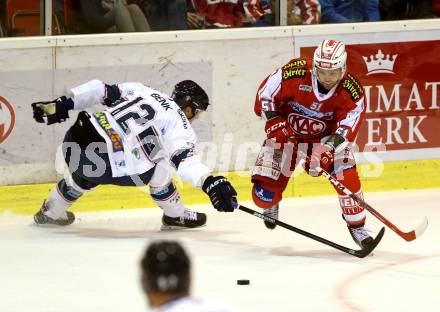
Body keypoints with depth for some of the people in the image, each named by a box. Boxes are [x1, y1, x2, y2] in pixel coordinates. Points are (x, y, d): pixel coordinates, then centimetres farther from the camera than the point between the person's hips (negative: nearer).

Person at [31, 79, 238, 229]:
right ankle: (175, 216, 26)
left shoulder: (139, 90, 20)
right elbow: (185, 159, -17)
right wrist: (209, 182, -29)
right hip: (105, 167, -7)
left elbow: (99, 90, 14)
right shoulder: (179, 123, 2)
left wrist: (61, 104, 17)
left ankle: (51, 212, 57)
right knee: (158, 167, 14)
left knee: (85, 173, 39)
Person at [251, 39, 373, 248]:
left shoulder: (352, 91, -23)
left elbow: (346, 128, -25)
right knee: (264, 194, -10)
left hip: (326, 136, 1)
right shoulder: (295, 73, -27)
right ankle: (270, 203, 32)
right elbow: (265, 94, -13)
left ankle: (357, 225, 1)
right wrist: (275, 122, -23)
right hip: (286, 132, -1)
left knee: (346, 175, -23)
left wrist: (328, 148, -41)